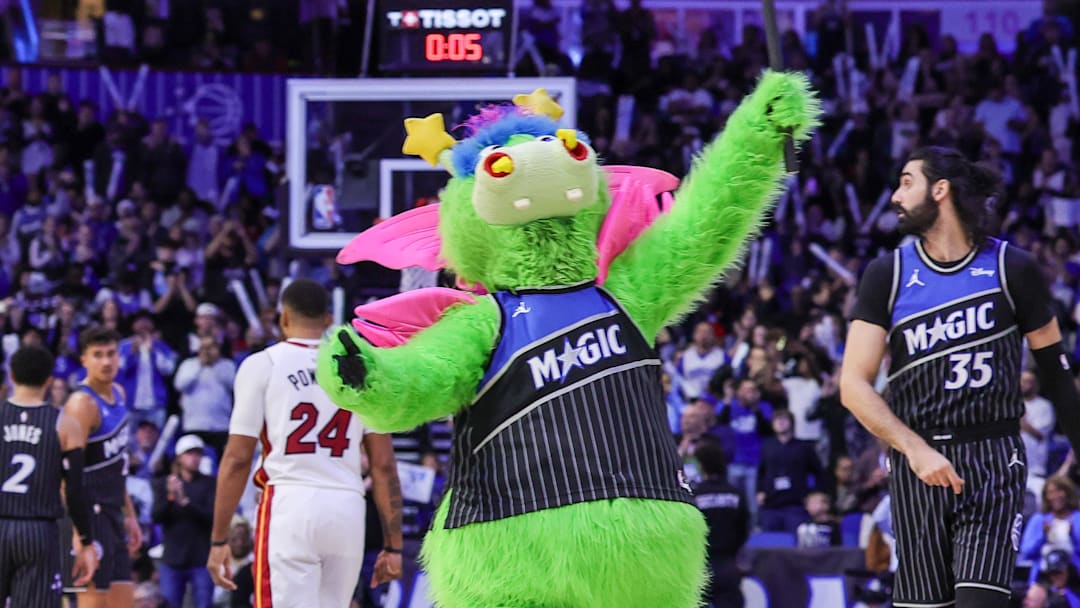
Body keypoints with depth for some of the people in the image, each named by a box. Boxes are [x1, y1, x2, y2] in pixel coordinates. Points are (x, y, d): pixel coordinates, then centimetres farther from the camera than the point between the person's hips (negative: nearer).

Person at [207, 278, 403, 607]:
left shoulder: (262, 365, 2)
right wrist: (393, 545, 10)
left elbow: (237, 459, -1)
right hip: (348, 510, 3)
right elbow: (383, 465, 7)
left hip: (289, 505, -3)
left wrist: (219, 540, 3)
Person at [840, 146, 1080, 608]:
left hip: (994, 463, -2)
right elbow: (854, 385, -4)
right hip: (917, 466, 2)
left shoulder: (1011, 269, 0)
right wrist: (915, 449, -18)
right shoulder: (888, 275, 3)